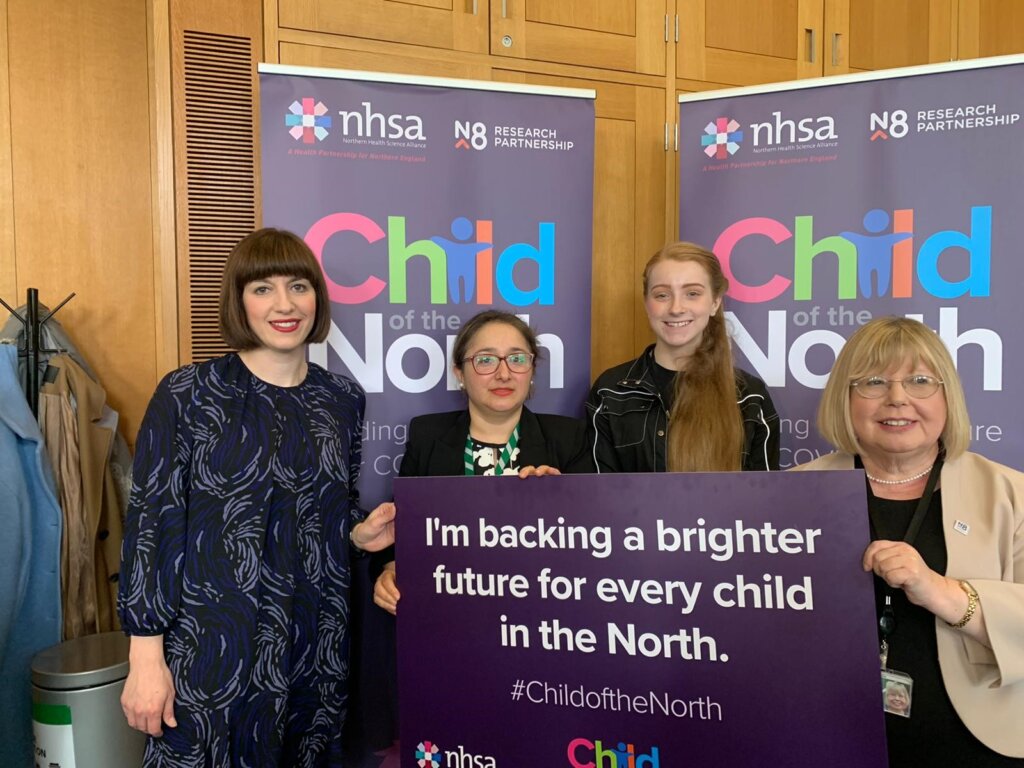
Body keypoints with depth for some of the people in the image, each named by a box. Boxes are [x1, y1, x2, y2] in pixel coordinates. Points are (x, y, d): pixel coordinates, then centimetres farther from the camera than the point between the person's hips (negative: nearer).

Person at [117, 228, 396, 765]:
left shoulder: (343, 400, 5)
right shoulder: (186, 394, -7)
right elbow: (151, 524, -8)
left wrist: (361, 534, -5)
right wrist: (146, 658, -10)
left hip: (316, 650, 4)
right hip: (211, 647, -3)